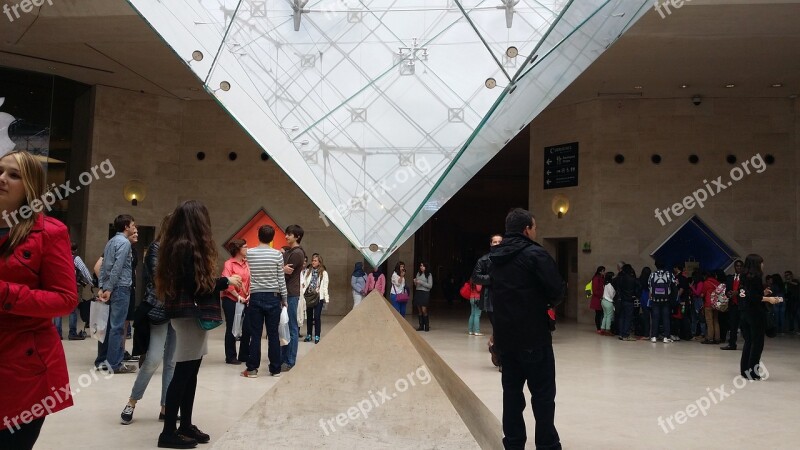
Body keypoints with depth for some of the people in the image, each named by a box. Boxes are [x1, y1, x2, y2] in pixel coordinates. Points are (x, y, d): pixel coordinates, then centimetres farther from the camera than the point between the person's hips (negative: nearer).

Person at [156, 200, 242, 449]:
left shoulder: (174, 245, 14)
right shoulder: (190, 247, -16)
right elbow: (197, 284, -19)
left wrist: (220, 283, 12)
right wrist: (226, 281, -5)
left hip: (188, 312, 10)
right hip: (191, 314, -10)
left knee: (189, 372, 12)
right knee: (183, 373, -5)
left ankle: (185, 426, 20)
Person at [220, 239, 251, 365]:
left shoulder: (246, 263, 7)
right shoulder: (229, 264, -8)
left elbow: (250, 281, 8)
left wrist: (249, 295, -5)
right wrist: (238, 297, -14)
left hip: (245, 301, 5)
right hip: (231, 300, -5)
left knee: (247, 328, 7)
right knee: (231, 328, 4)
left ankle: (244, 355, 20)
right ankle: (230, 357, 14)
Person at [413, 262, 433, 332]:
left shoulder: (429, 275, -2)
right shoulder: (418, 273, 12)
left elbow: (430, 285, -8)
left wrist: (421, 282, -14)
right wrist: (415, 282, -3)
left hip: (425, 293, -5)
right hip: (418, 292, 5)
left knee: (424, 310, -9)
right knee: (420, 311, 5)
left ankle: (427, 326, 1)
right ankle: (421, 326, 11)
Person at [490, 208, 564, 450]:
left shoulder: (496, 257, 10)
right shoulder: (535, 254, -12)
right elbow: (557, 290, -16)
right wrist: (548, 300, 6)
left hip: (504, 335, 7)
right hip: (533, 336, -7)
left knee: (512, 390, 11)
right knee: (543, 394, 2)